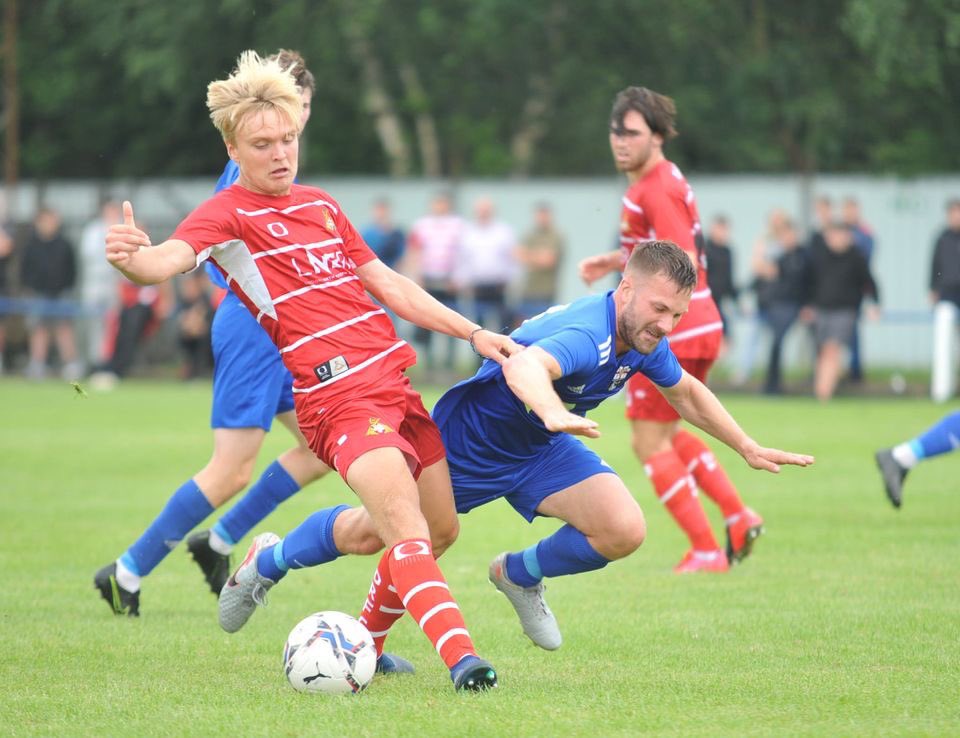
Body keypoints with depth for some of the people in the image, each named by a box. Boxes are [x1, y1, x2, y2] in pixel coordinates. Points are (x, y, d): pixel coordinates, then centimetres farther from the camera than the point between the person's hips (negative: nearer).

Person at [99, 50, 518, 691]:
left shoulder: (321, 205, 19)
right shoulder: (229, 213, -4)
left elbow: (389, 285, 25)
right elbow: (170, 258, -24)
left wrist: (473, 332, 21)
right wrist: (135, 259, -48)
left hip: (395, 382, 8)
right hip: (338, 393, -8)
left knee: (439, 529, 15)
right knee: (406, 527, -24)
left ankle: (270, 560, 31)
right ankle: (459, 655, -32)